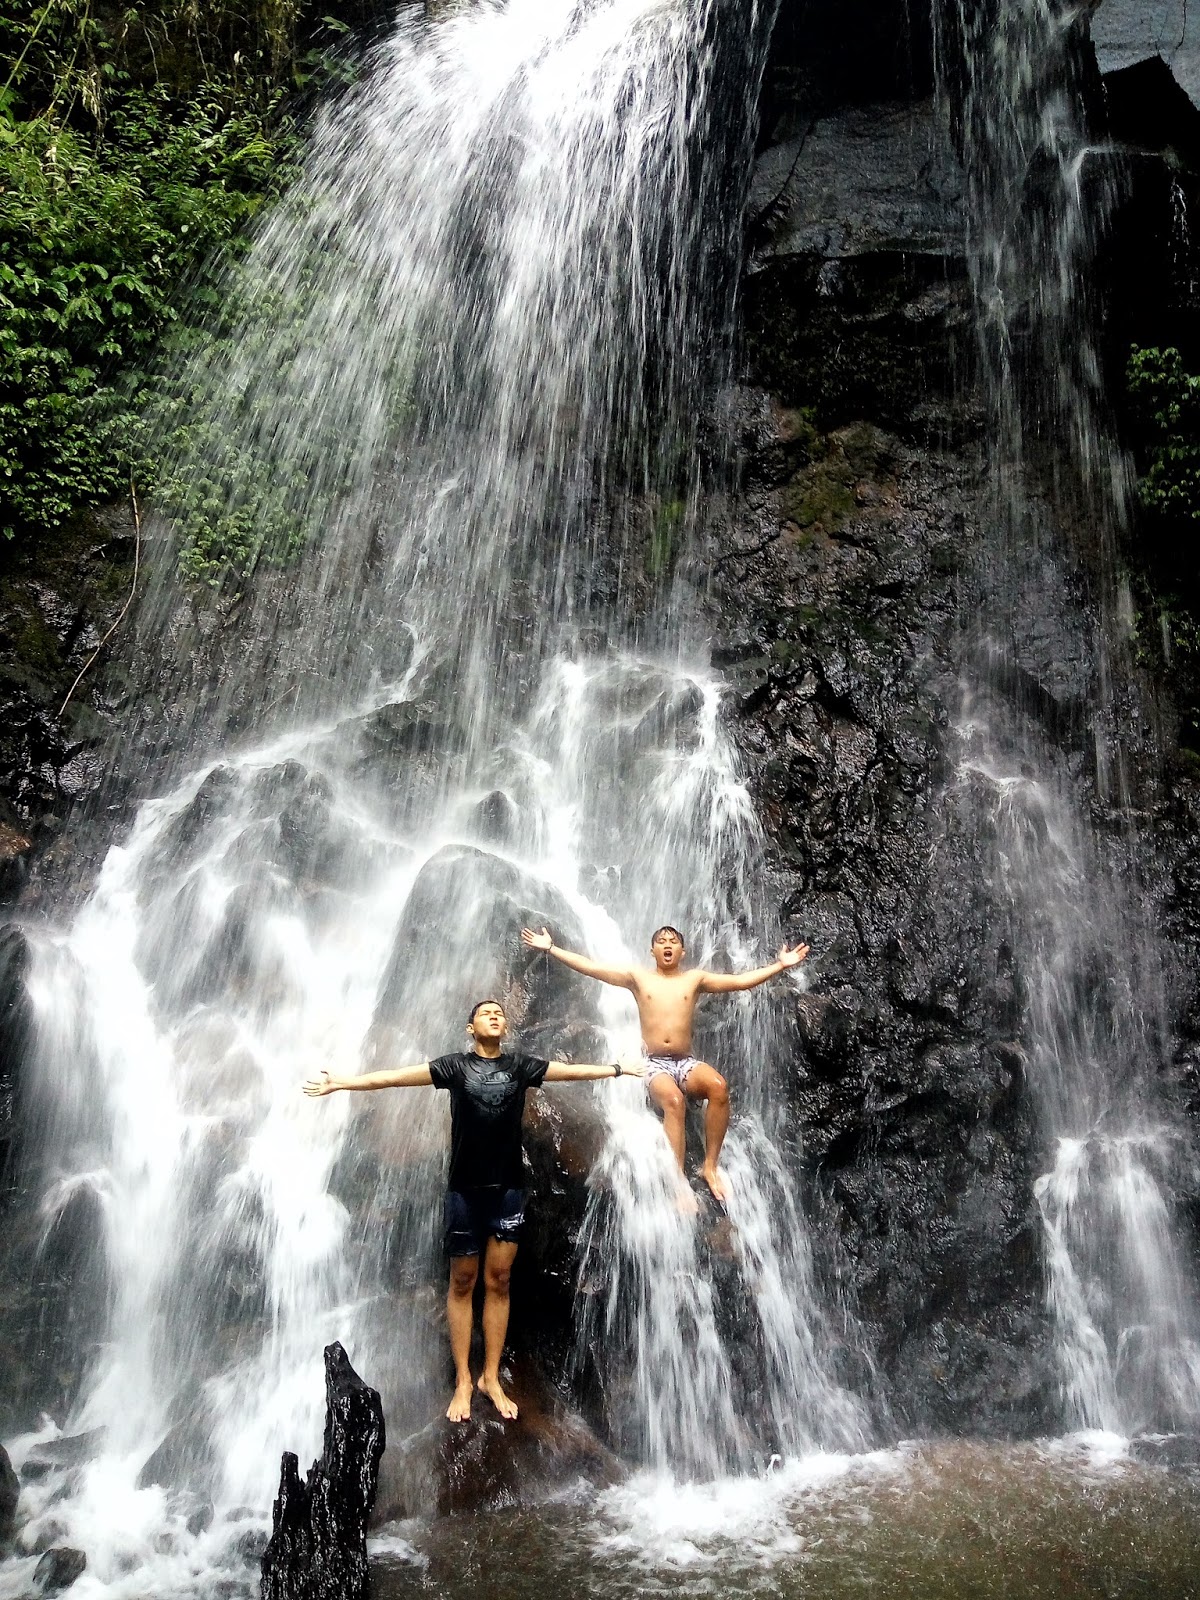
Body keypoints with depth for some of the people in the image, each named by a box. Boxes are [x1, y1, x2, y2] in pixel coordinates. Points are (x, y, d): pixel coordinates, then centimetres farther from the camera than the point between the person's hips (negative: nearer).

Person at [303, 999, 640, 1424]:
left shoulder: (520, 1065, 5)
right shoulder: (455, 1065, -1)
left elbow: (571, 1071, 4)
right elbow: (395, 1077, -6)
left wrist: (618, 1068, -1)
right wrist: (339, 1083, -11)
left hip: (509, 1188, 2)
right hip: (465, 1189, -2)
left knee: (498, 1281, 7)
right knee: (463, 1282, 7)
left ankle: (491, 1378, 18)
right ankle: (463, 1381, 15)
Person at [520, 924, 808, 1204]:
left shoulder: (695, 978, 10)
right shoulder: (637, 977, 7)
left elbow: (741, 980, 5)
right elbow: (590, 967, 2)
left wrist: (780, 965, -2)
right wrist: (550, 948, -4)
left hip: (687, 1063, 2)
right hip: (655, 1065, -2)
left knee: (718, 1086, -31)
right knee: (673, 1100, -35)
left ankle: (710, 1166, -21)